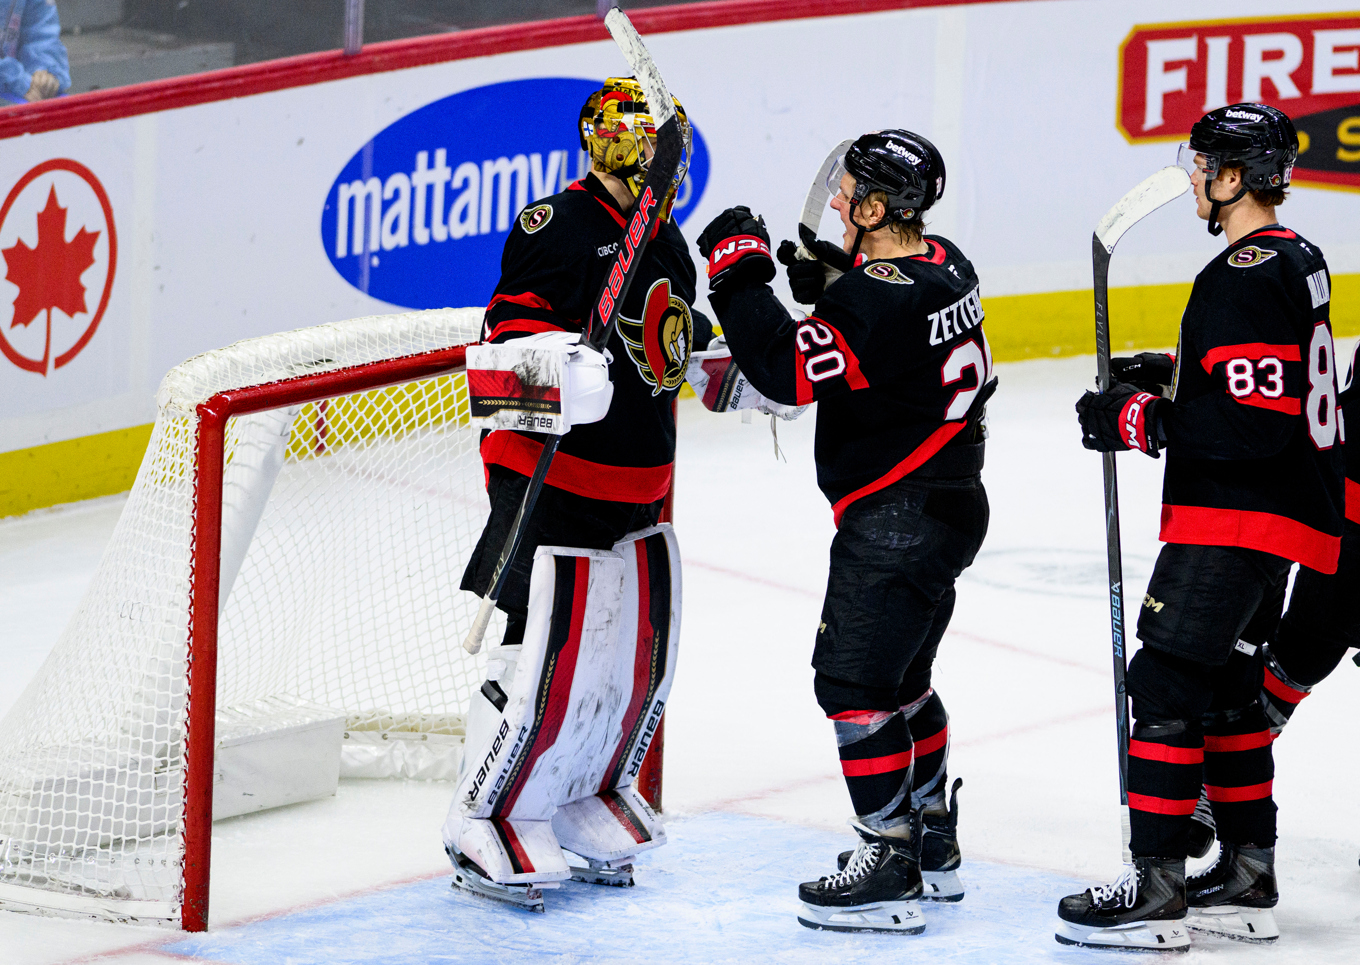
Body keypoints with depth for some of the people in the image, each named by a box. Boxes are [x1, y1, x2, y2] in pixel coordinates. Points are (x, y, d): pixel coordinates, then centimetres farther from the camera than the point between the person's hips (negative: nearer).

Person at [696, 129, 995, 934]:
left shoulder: (880, 300, -24)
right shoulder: (944, 265, 6)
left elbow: (787, 371, -29)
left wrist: (739, 268, -20)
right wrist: (831, 280, 10)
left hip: (895, 519, -10)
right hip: (952, 502, 10)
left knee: (855, 680, -5)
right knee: (902, 676, 22)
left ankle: (891, 868, -5)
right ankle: (934, 844, 32)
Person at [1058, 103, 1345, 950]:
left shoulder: (1245, 276, -19)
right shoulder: (1295, 259, 12)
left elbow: (1256, 424, -25)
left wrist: (1143, 420, -17)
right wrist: (1177, 374, 17)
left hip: (1236, 521, -10)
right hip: (1284, 512, 10)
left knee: (1167, 684, -8)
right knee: (1225, 690, 16)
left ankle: (1157, 888, -8)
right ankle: (1248, 880, 21)